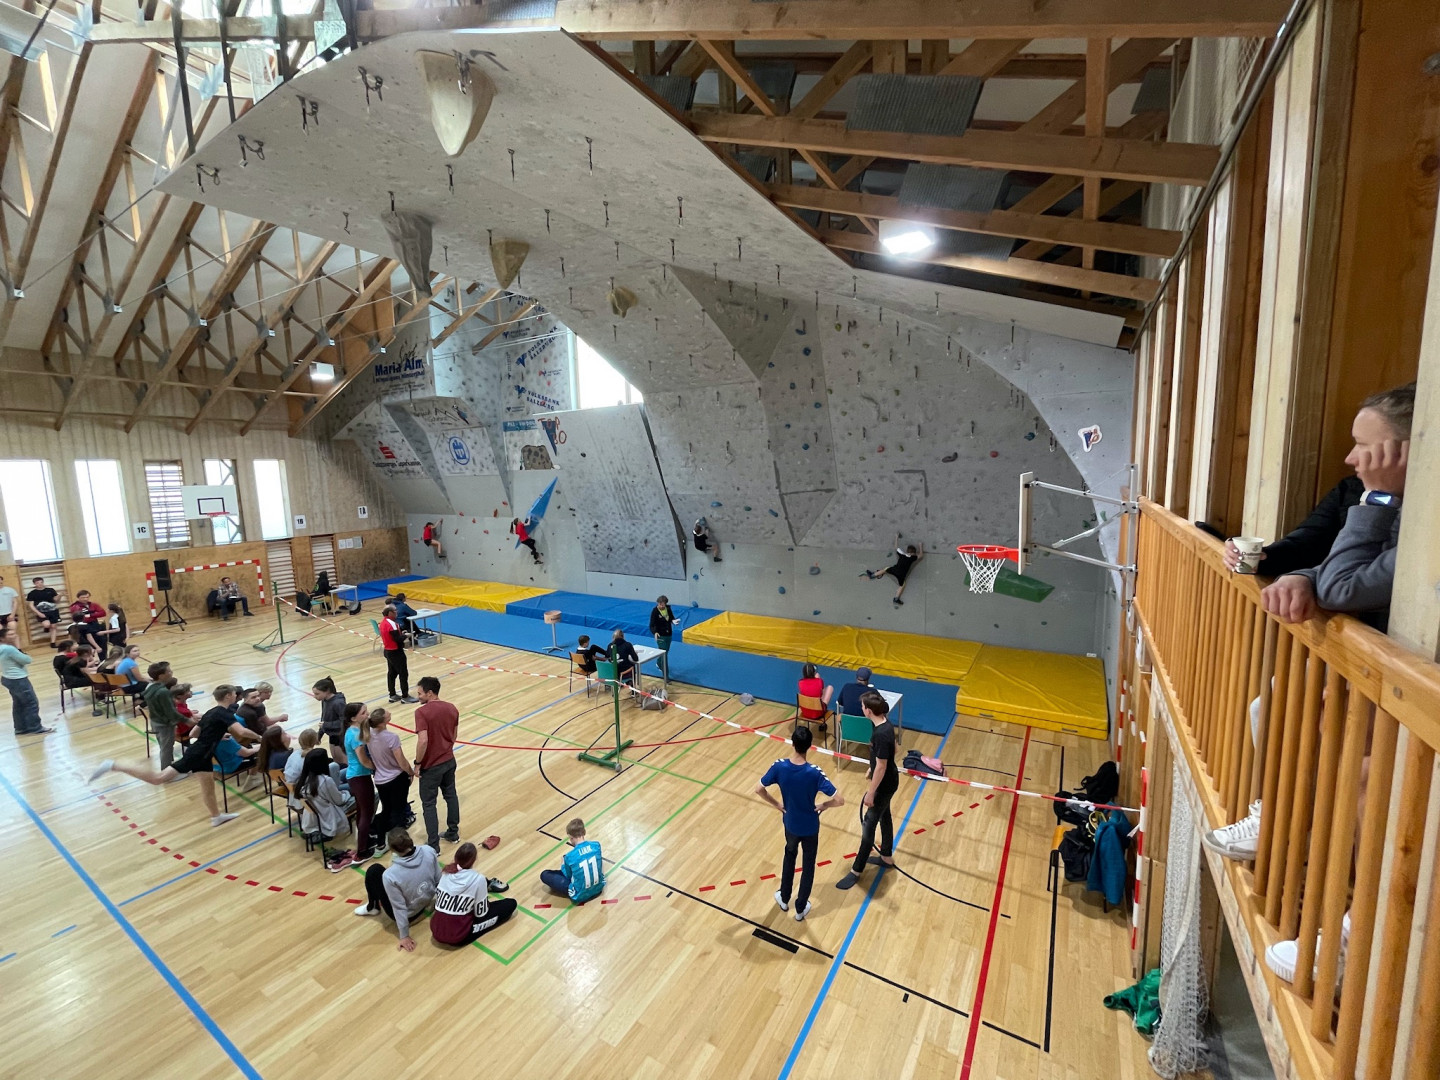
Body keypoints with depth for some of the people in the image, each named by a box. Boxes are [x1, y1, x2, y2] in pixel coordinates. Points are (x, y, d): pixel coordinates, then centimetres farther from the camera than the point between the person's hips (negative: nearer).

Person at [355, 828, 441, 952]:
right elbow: (438, 880, -7)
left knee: (373, 870, 4)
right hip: (426, 902, 4)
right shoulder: (428, 851, -23)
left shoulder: (390, 875, -33)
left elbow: (399, 908, -23)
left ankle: (372, 907, 28)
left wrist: (404, 936, -9)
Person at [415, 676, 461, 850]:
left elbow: (423, 741, -28)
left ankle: (433, 846, 13)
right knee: (451, 795, 21)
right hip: (449, 761, 6)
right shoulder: (452, 708, -1)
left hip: (431, 766, -6)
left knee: (428, 804, 8)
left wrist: (417, 763, -15)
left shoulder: (422, 712, -21)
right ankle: (453, 833, 35)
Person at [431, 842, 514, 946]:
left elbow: (438, 898, 12)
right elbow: (480, 913, -9)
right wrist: (486, 903, 14)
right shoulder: (478, 879, -18)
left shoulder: (446, 872, -3)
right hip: (458, 938, -6)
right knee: (511, 904, 3)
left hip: (436, 931, 6)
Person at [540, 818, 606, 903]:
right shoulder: (596, 845, -12)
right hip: (599, 887, 5)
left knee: (544, 874, 3)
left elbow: (568, 876, -3)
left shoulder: (570, 856, -23)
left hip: (580, 895, -5)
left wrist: (563, 865, 18)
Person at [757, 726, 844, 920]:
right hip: (810, 826, -2)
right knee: (808, 865, 22)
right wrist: (823, 805, -11)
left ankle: (784, 899, 46)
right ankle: (800, 908, 38)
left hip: (790, 823, 2)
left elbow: (758, 789, -14)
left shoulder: (779, 766, -23)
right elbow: (839, 800, -30)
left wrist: (777, 804, -2)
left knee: (789, 855, 31)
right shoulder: (814, 772, -30)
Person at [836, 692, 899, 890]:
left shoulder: (881, 734, -34)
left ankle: (857, 870, 16)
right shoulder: (881, 722, -5)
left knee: (869, 824, 2)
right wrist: (871, 770, 22)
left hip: (884, 784, -9)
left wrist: (871, 792, -19)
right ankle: (887, 856, 45)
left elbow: (881, 767, -27)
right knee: (884, 816, 25)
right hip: (886, 781, 9)